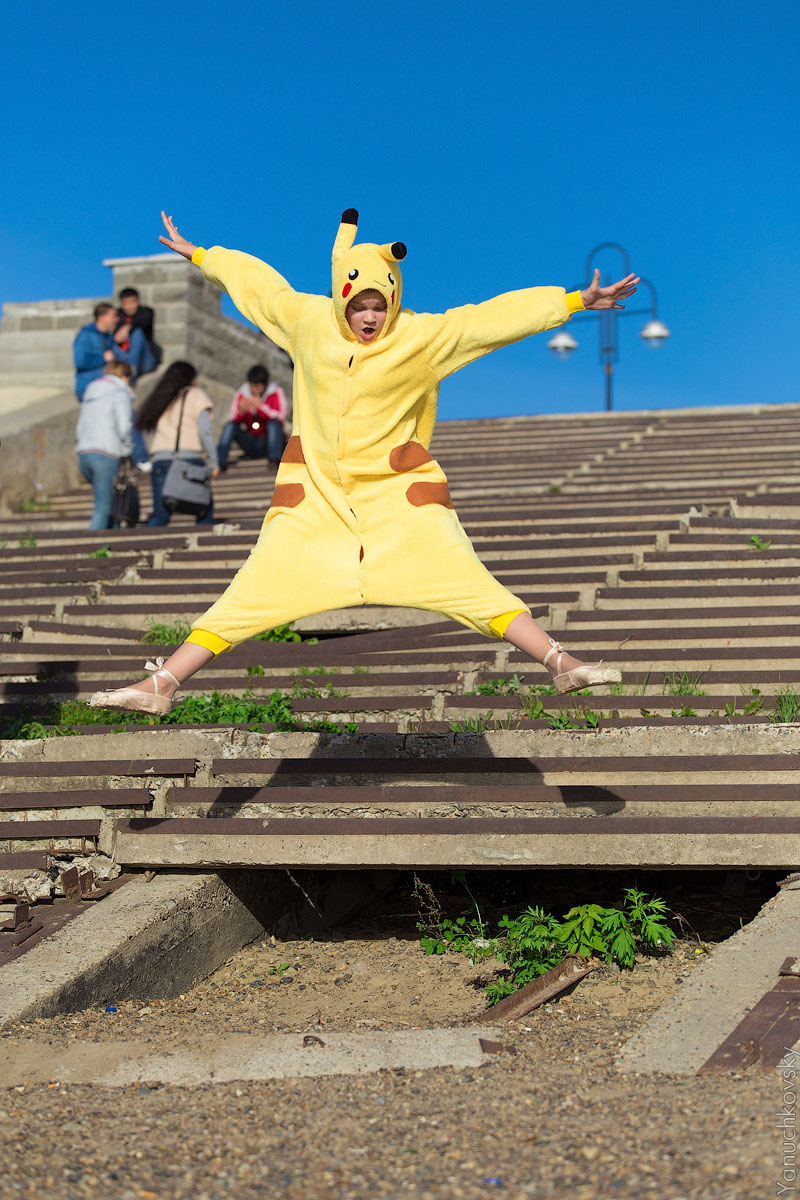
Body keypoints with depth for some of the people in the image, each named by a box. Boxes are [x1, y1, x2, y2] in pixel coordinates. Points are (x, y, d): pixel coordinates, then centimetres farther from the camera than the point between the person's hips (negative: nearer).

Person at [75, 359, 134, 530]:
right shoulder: (120, 393, 1)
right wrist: (127, 451, 1)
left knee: (107, 502, 16)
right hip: (107, 454, -7)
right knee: (103, 508, -8)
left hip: (83, 454, 7)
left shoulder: (90, 395, 24)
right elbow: (124, 426, -12)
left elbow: (79, 431, 23)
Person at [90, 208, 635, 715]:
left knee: (467, 582, -11)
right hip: (317, 492, 1)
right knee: (253, 592, -4)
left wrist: (578, 301, -14)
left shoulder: (422, 336, -6)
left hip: (399, 492, -1)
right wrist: (197, 255, 29)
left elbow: (494, 316, -10)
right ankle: (160, 685, 0)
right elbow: (257, 280, 16)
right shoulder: (307, 319, 1)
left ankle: (562, 662, -8)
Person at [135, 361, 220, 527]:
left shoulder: (159, 399, 23)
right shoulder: (195, 395, 7)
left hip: (160, 461, 4)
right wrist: (214, 463, -2)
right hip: (190, 458, -4)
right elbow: (205, 431, -4)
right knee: (204, 512, 6)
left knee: (159, 515, 0)